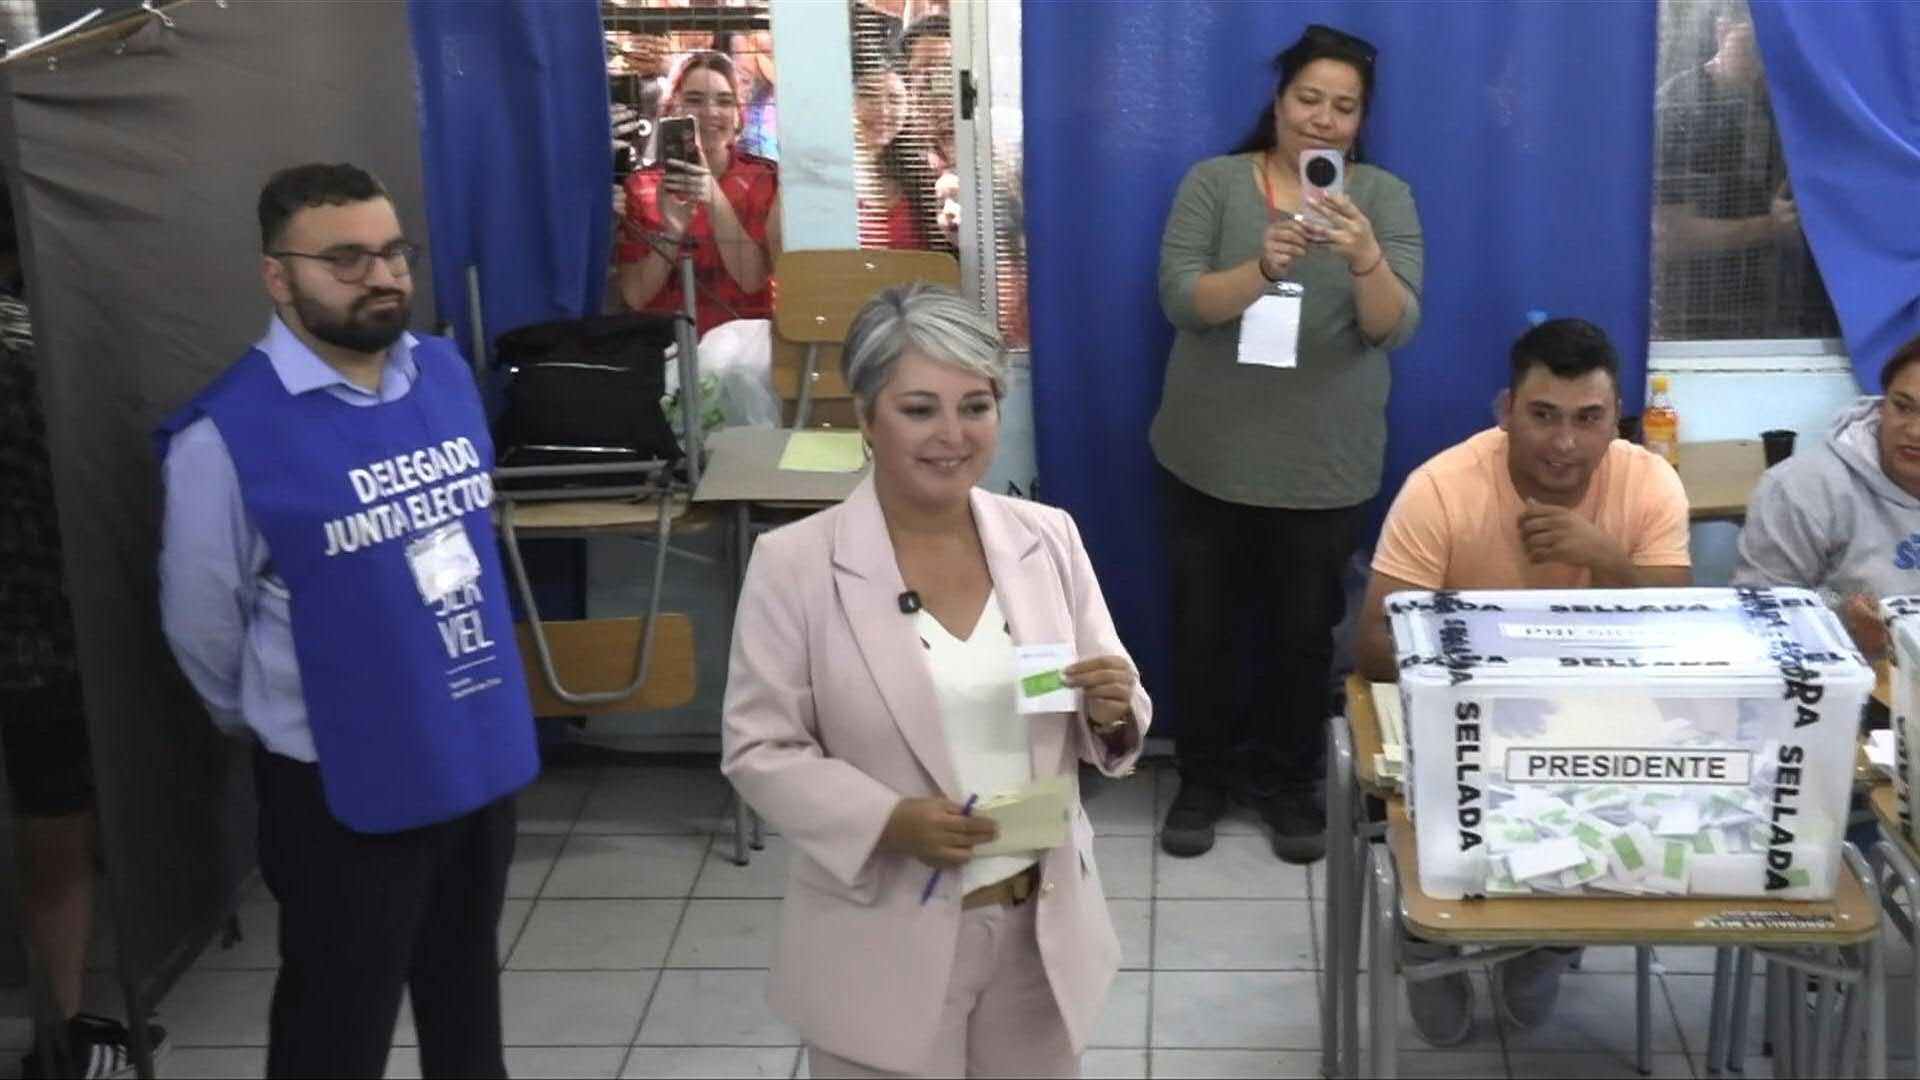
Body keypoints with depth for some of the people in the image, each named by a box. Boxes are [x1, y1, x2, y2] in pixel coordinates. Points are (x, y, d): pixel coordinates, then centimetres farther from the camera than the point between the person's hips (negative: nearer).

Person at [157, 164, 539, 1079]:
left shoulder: (448, 375, -1)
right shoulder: (226, 435, -20)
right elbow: (202, 625, -8)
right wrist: (282, 722, 8)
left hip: (481, 749, 5)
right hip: (345, 783, -5)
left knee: (467, 992, 25)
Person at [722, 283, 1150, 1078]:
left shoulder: (1048, 538, -1)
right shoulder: (795, 563, -11)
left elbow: (1106, 725, 5)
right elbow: (759, 751, -9)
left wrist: (1112, 712, -17)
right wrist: (887, 822, -22)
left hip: (1041, 930, 3)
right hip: (885, 946, -3)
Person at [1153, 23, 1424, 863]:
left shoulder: (1384, 195, -1)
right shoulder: (1214, 182, -3)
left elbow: (1396, 327, -11)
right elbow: (1180, 300, -14)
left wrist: (1365, 259, -32)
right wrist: (1264, 268, -32)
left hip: (1326, 467, 0)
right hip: (1208, 456, 0)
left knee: (1304, 629, 11)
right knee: (1205, 622, 11)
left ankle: (1289, 783, 29)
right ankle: (1203, 777, 28)